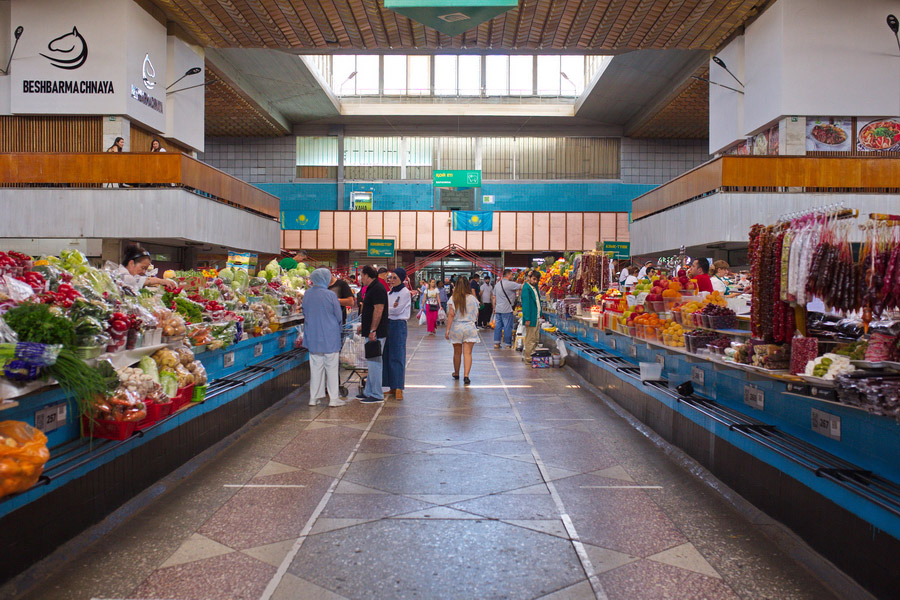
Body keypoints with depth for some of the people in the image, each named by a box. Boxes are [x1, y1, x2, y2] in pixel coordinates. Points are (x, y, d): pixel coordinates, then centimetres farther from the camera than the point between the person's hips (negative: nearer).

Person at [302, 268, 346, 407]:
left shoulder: (307, 294, -1)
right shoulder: (330, 295, -15)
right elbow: (338, 316, -6)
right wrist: (336, 327, 14)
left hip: (312, 336, 5)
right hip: (330, 337, -5)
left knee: (316, 366, 13)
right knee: (332, 367, 4)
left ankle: (314, 397, 17)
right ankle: (333, 398, 8)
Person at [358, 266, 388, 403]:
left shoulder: (377, 289, -16)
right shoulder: (372, 288, 17)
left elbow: (378, 311, -22)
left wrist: (372, 330, -24)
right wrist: (364, 326, 27)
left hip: (376, 333, -11)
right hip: (371, 332, 11)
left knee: (374, 362, -6)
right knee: (372, 362, 15)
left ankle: (377, 395, 1)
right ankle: (369, 392, 23)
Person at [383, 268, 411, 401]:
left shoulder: (405, 292, -6)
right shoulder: (389, 293, 15)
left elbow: (398, 310, -12)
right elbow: (385, 308, 6)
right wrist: (391, 308, -14)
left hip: (398, 325, -7)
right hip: (388, 324, 7)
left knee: (397, 356, -9)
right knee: (387, 356, 6)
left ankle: (398, 389, -8)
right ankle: (392, 387, 12)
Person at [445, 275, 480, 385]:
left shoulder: (453, 298, -6)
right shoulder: (473, 298, -2)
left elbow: (451, 314, -11)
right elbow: (476, 315, 5)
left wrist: (447, 329, -9)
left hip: (456, 327, 0)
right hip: (470, 327, 0)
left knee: (457, 352, 14)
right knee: (467, 353, -2)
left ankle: (456, 373, 31)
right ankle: (466, 376, -12)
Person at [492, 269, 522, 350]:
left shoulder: (497, 284, 12)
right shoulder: (510, 284, -13)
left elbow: (494, 297, 16)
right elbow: (521, 287, -17)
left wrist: (494, 308, 21)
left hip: (498, 309, 8)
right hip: (507, 310, -8)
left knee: (498, 326, 11)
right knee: (508, 327, -1)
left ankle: (496, 343, 12)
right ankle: (508, 344, 3)